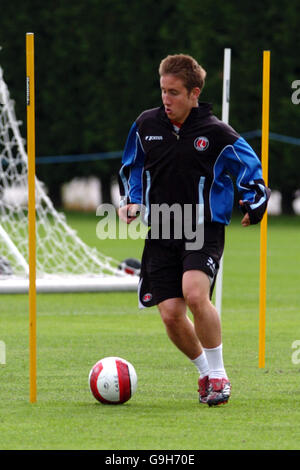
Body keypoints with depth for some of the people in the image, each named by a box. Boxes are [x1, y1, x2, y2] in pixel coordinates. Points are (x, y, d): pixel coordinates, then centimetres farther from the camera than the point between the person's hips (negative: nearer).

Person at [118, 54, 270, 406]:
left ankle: (219, 375, -13)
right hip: (161, 233, 4)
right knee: (171, 314, -4)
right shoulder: (146, 125, 4)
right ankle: (205, 371, 23)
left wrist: (253, 206, -4)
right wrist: (131, 201, 10)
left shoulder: (216, 133, -7)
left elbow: (251, 169, 7)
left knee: (195, 294, -28)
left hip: (204, 230, -4)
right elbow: (131, 166, 22)